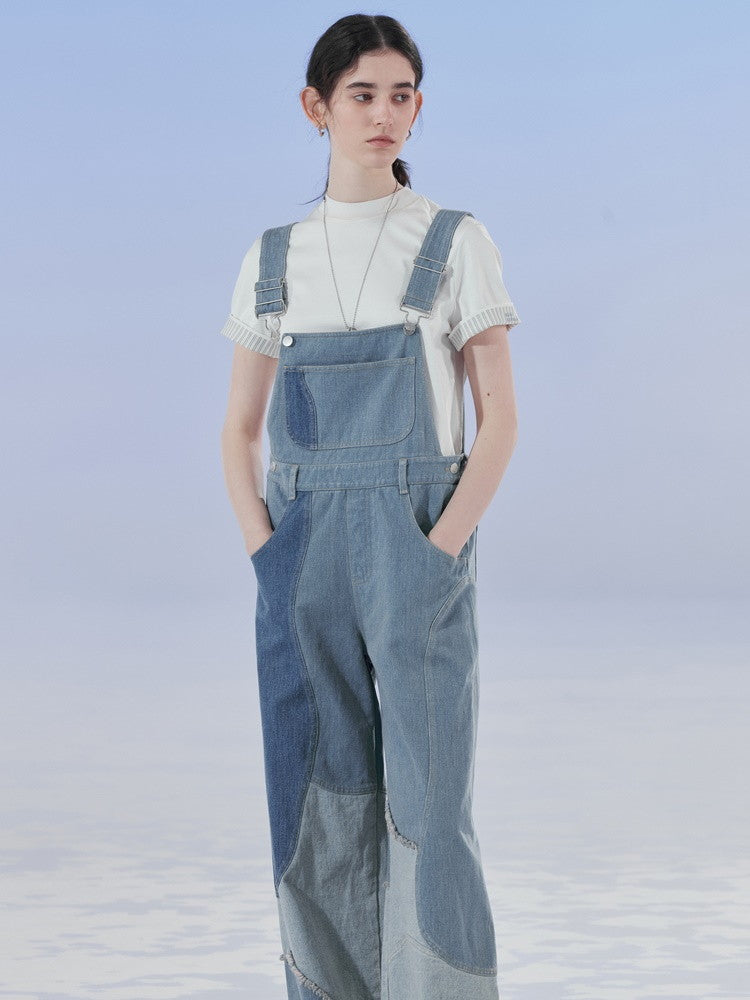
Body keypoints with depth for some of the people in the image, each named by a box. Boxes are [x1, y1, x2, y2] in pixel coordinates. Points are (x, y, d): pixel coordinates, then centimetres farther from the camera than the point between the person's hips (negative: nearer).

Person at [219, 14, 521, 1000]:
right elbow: (241, 431, 14)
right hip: (306, 561, 3)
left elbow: (499, 418, -2)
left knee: (426, 804, -8)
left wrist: (440, 551, -13)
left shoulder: (457, 243, 1)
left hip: (417, 556, -3)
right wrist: (264, 552, -1)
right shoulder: (274, 260, 10)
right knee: (321, 807, 4)